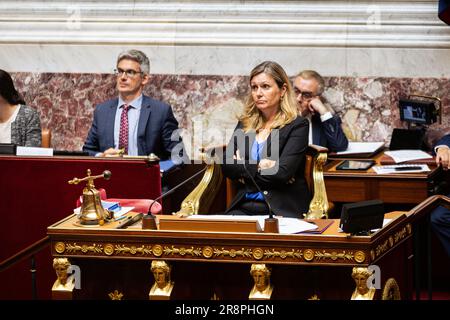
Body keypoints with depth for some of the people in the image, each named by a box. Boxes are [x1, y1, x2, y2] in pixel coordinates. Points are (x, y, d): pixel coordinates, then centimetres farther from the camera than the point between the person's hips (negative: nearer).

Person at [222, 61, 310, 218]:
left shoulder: (297, 125, 0)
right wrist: (259, 166, -7)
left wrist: (244, 167, -1)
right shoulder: (245, 124, 18)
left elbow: (281, 173, -11)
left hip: (283, 210, -4)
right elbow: (226, 166, 5)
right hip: (244, 206, 4)